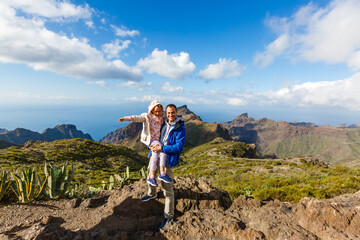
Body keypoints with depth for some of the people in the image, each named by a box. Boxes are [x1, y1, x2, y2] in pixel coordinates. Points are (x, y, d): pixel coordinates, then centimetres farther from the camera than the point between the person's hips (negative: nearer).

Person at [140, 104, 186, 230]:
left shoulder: (180, 129, -16)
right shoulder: (163, 123, 4)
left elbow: (179, 147, -21)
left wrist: (161, 148, -23)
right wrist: (151, 145, -3)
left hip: (167, 159, -7)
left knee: (167, 188, -2)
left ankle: (169, 216, 16)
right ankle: (151, 194, 58)